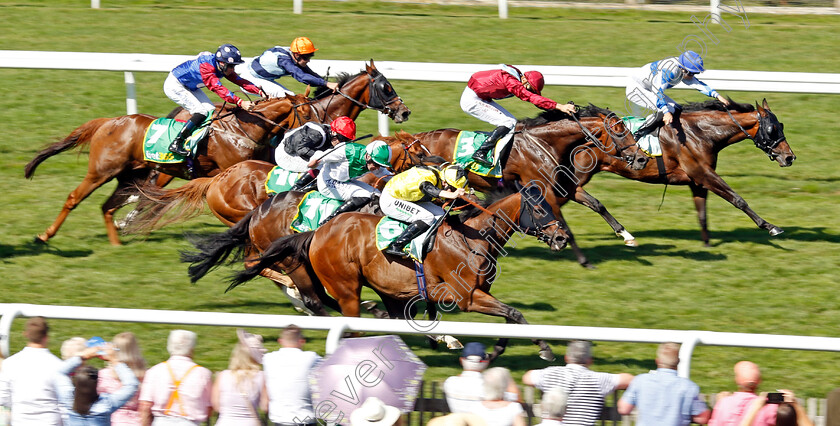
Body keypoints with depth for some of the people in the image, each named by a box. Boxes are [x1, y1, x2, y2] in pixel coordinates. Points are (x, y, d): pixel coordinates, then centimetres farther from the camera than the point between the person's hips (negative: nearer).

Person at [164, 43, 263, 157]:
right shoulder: (206, 66, -36)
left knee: (211, 111, 0)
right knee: (201, 112, -20)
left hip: (190, 87, 10)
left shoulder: (224, 68, -9)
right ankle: (176, 144, -17)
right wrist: (240, 103, -53)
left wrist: (260, 91, -22)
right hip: (174, 86, -10)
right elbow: (218, 88, -45)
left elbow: (240, 81, -7)